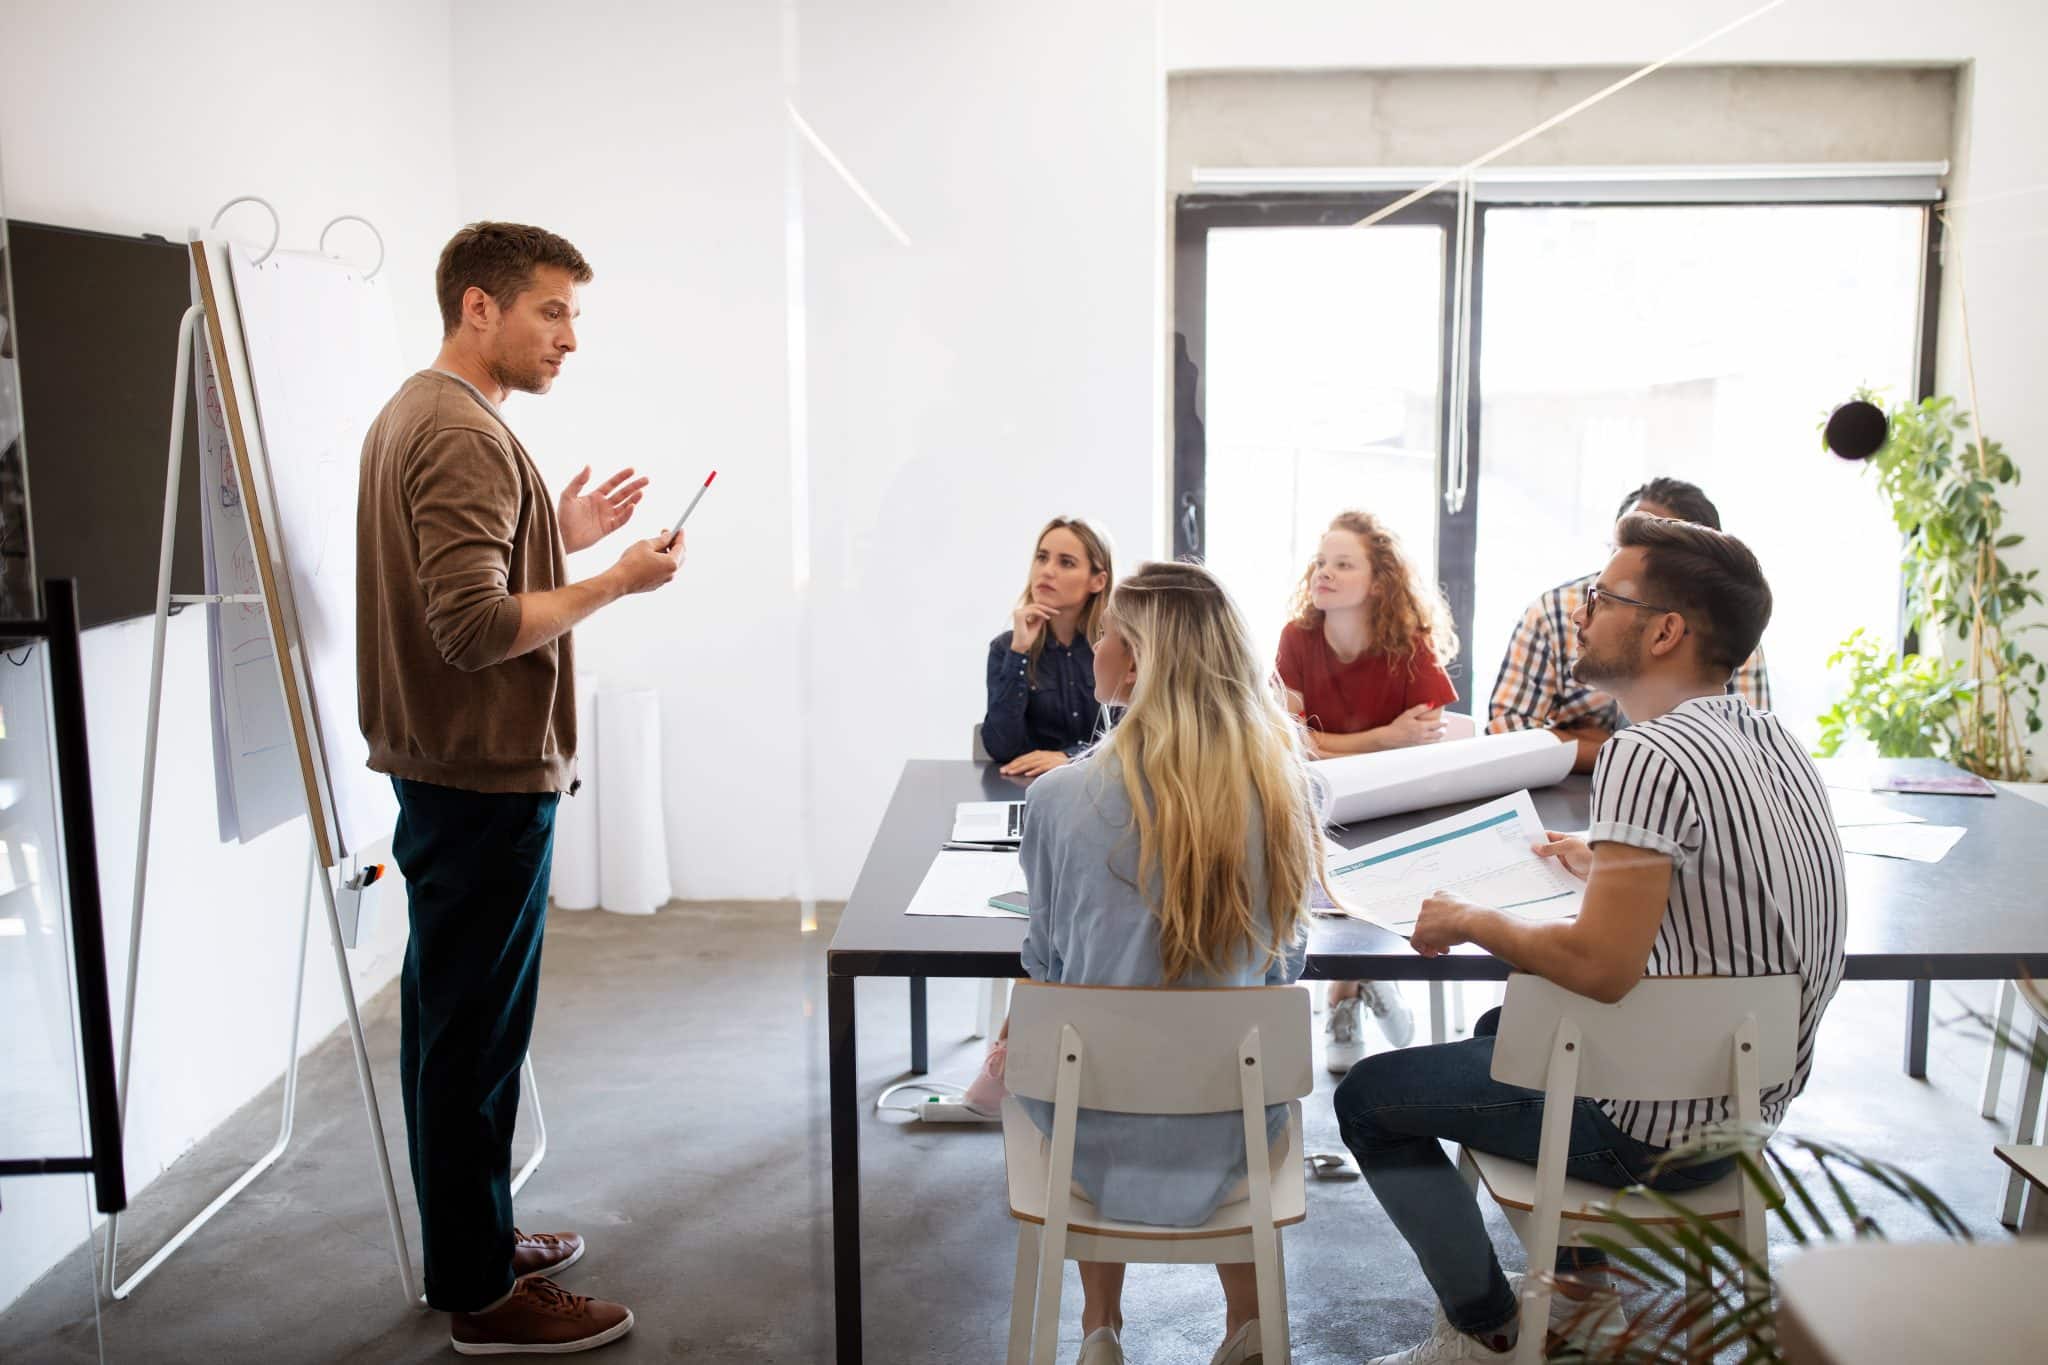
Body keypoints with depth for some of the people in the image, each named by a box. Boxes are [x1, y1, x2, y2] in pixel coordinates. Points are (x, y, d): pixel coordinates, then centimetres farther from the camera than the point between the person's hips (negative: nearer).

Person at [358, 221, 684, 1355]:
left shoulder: (411, 415, 15)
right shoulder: (463, 435, -18)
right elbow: (476, 626, -25)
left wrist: (559, 537, 12)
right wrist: (617, 582, -17)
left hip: (448, 773, 11)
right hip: (484, 780, -11)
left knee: (452, 1024, 17)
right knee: (476, 1035, -1)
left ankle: (472, 1245, 31)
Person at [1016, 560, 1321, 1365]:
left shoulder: (1061, 799, -19)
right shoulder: (1280, 788, -12)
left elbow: (1047, 966, -3)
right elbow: (1283, 968, 2)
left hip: (1095, 1136, -1)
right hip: (1233, 1134, 2)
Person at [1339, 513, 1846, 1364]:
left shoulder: (1650, 756, -27)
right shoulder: (1771, 738, 2)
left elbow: (1602, 967, -31)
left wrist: (1471, 923, -16)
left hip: (1659, 1124, -9)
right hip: (1748, 1095, 9)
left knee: (1369, 1097, 2)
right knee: (1507, 1024, 33)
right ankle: (1583, 1287, 36)